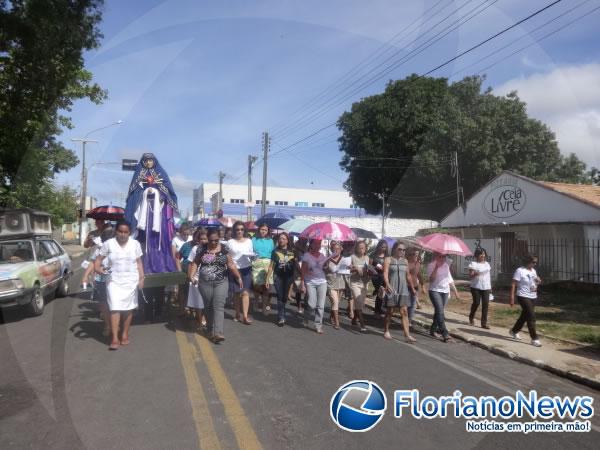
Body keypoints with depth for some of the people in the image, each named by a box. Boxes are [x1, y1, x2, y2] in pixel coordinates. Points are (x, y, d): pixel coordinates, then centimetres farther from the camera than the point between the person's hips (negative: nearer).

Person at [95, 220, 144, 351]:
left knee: (128, 309, 9)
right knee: (115, 309, -8)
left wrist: (141, 278, -2)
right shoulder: (108, 244, -3)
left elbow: (139, 262, 6)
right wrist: (97, 268, -20)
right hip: (114, 281, -1)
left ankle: (125, 335, 24)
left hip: (130, 281, 2)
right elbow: (99, 259, 1)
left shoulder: (135, 244, 1)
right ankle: (115, 339, -4)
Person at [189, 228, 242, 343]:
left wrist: (239, 277, -5)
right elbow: (195, 263, 3)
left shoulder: (224, 249, 0)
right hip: (205, 283, 1)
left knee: (218, 306, -10)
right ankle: (210, 331, 24)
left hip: (221, 282, -1)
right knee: (208, 306, 10)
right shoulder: (201, 249, 1)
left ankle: (218, 332, -15)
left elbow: (231, 264, 0)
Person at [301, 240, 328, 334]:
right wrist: (302, 283, -9)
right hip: (310, 282, -3)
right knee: (312, 304, -10)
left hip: (322, 282, 3)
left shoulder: (322, 256, 9)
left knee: (320, 305, 0)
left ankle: (318, 325, 12)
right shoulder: (306, 255, -2)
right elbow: (303, 270, -4)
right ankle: (306, 315, 23)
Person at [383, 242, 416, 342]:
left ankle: (407, 335, -6)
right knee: (390, 311, 5)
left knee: (404, 311, -3)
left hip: (403, 289, 4)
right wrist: (387, 284, -31)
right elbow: (385, 273, -15)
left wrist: (412, 288, 20)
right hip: (392, 288, -4)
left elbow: (408, 275, 19)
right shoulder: (388, 259, -3)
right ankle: (386, 331, 22)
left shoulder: (405, 261, 12)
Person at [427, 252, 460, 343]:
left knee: (439, 311, 11)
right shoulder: (431, 265, -7)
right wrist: (436, 267, -25)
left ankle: (433, 329, 25)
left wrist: (455, 290, 16)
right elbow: (431, 279, -19)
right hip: (435, 291, -6)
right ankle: (445, 334, -20)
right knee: (440, 311, -16)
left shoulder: (446, 265, 11)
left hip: (445, 291, 6)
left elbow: (450, 279, 18)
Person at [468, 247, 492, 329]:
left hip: (486, 287, 4)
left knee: (485, 304, -2)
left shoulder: (487, 264, 13)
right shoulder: (473, 264, -4)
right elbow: (470, 276, -8)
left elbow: (488, 275, 19)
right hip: (476, 287, -4)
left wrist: (490, 286, 15)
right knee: (476, 303, -2)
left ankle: (484, 323, 1)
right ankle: (471, 317, 25)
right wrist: (475, 274, -30)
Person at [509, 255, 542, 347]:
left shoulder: (533, 271, 11)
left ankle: (514, 331, 36)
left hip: (533, 297, 8)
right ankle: (534, 339, -7)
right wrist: (512, 298, -18)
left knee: (525, 315, 17)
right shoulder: (520, 270, -12)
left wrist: (538, 281, -2)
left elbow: (536, 282, 24)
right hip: (524, 297, -8)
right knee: (531, 317, -12)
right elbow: (513, 285, -14)